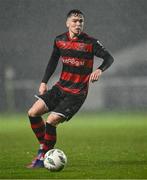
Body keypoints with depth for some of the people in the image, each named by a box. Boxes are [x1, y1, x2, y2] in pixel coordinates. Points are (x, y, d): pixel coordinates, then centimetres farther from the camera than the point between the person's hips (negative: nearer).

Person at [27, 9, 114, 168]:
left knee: (51, 121, -16)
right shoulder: (59, 40, 3)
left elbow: (109, 58, -11)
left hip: (77, 93, -6)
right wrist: (44, 82, 12)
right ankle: (43, 147, 14)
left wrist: (100, 70, -32)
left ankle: (43, 157, 1)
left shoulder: (90, 43, -12)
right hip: (61, 87, 6)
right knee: (33, 113, -4)